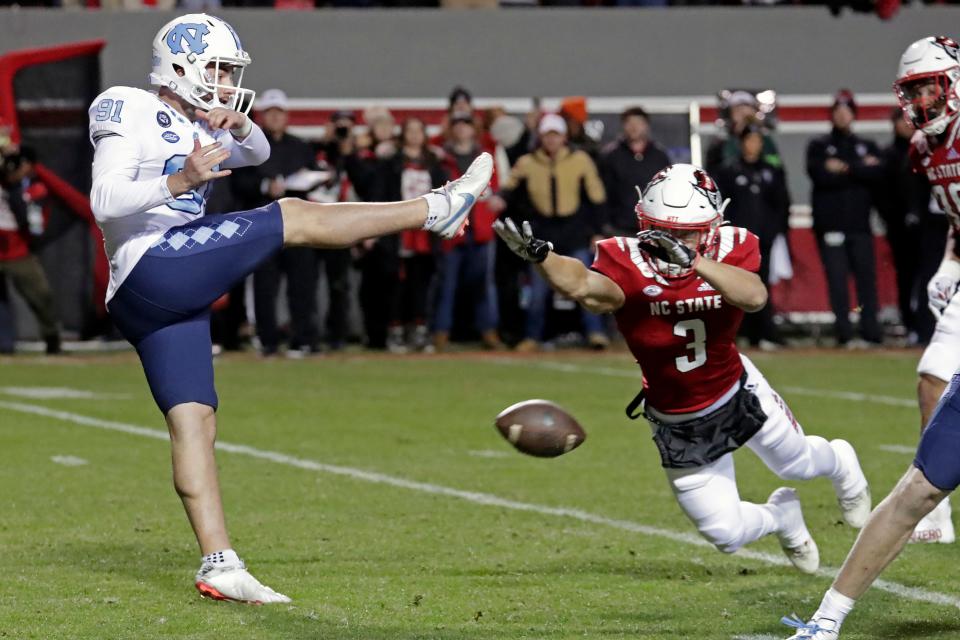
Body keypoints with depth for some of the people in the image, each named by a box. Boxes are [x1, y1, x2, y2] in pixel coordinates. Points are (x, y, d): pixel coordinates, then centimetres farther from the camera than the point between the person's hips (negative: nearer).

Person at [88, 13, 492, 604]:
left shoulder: (199, 128, 19)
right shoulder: (130, 113, -6)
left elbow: (258, 153, 31)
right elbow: (105, 202, -16)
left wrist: (240, 126, 8)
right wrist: (180, 182, -28)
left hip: (171, 298, 9)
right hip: (154, 271, -9)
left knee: (195, 422, 3)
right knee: (294, 218, -7)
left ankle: (220, 565, -1)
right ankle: (436, 209, 3)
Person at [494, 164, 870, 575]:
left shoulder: (730, 251, -22)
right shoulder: (628, 263, -27)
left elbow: (754, 297, -44)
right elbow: (588, 288, -50)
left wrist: (693, 262, -58)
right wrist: (539, 255, -69)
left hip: (740, 394, 1)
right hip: (679, 428, 0)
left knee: (799, 463, 25)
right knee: (728, 535, 8)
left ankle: (838, 461, 65)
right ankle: (781, 517, 45)